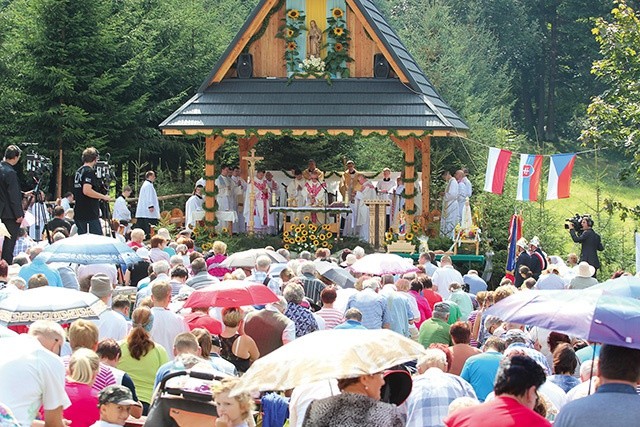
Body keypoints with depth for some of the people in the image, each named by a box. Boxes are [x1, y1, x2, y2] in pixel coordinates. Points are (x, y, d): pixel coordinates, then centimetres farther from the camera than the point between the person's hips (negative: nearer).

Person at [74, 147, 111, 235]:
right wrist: (103, 197, -13)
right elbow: (87, 190, -24)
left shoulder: (79, 171, 17)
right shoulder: (89, 171, -12)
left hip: (79, 214, 10)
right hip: (89, 215, -10)